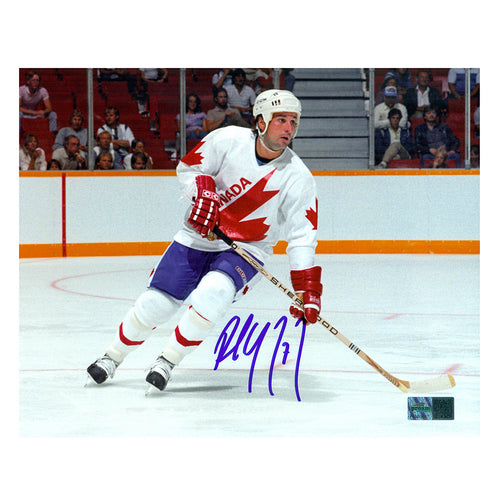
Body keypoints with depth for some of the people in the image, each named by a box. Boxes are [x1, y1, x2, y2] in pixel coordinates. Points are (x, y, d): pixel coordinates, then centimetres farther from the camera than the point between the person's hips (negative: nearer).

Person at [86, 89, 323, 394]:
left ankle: (167, 362, -12)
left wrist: (308, 291, -17)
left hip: (246, 251, -1)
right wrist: (203, 192, -18)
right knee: (155, 303, -4)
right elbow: (189, 167, 2)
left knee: (212, 294, -30)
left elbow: (303, 238, -11)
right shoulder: (228, 140, -12)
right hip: (199, 238, 1)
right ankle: (112, 358, 22)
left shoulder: (298, 178, -12)